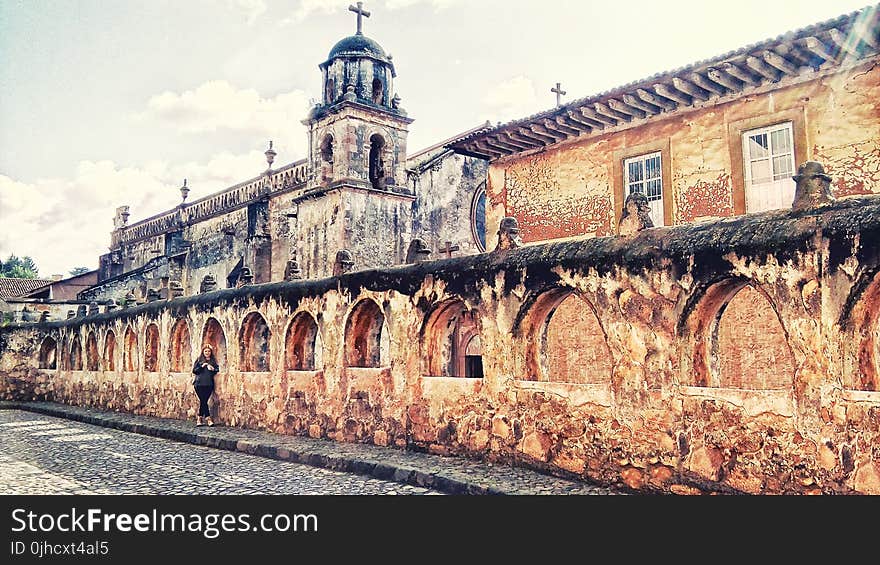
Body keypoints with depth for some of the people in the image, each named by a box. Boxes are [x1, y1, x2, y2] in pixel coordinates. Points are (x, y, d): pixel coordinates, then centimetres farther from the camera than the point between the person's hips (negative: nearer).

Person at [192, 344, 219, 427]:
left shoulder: (214, 361, 11)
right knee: (203, 401, -6)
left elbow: (217, 370, 12)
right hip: (199, 384, -2)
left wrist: (213, 369, -8)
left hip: (209, 384, 2)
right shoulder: (199, 360, 5)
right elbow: (194, 371, 1)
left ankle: (200, 419, 11)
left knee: (203, 401, 2)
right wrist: (202, 366, -13)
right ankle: (208, 419, -2)